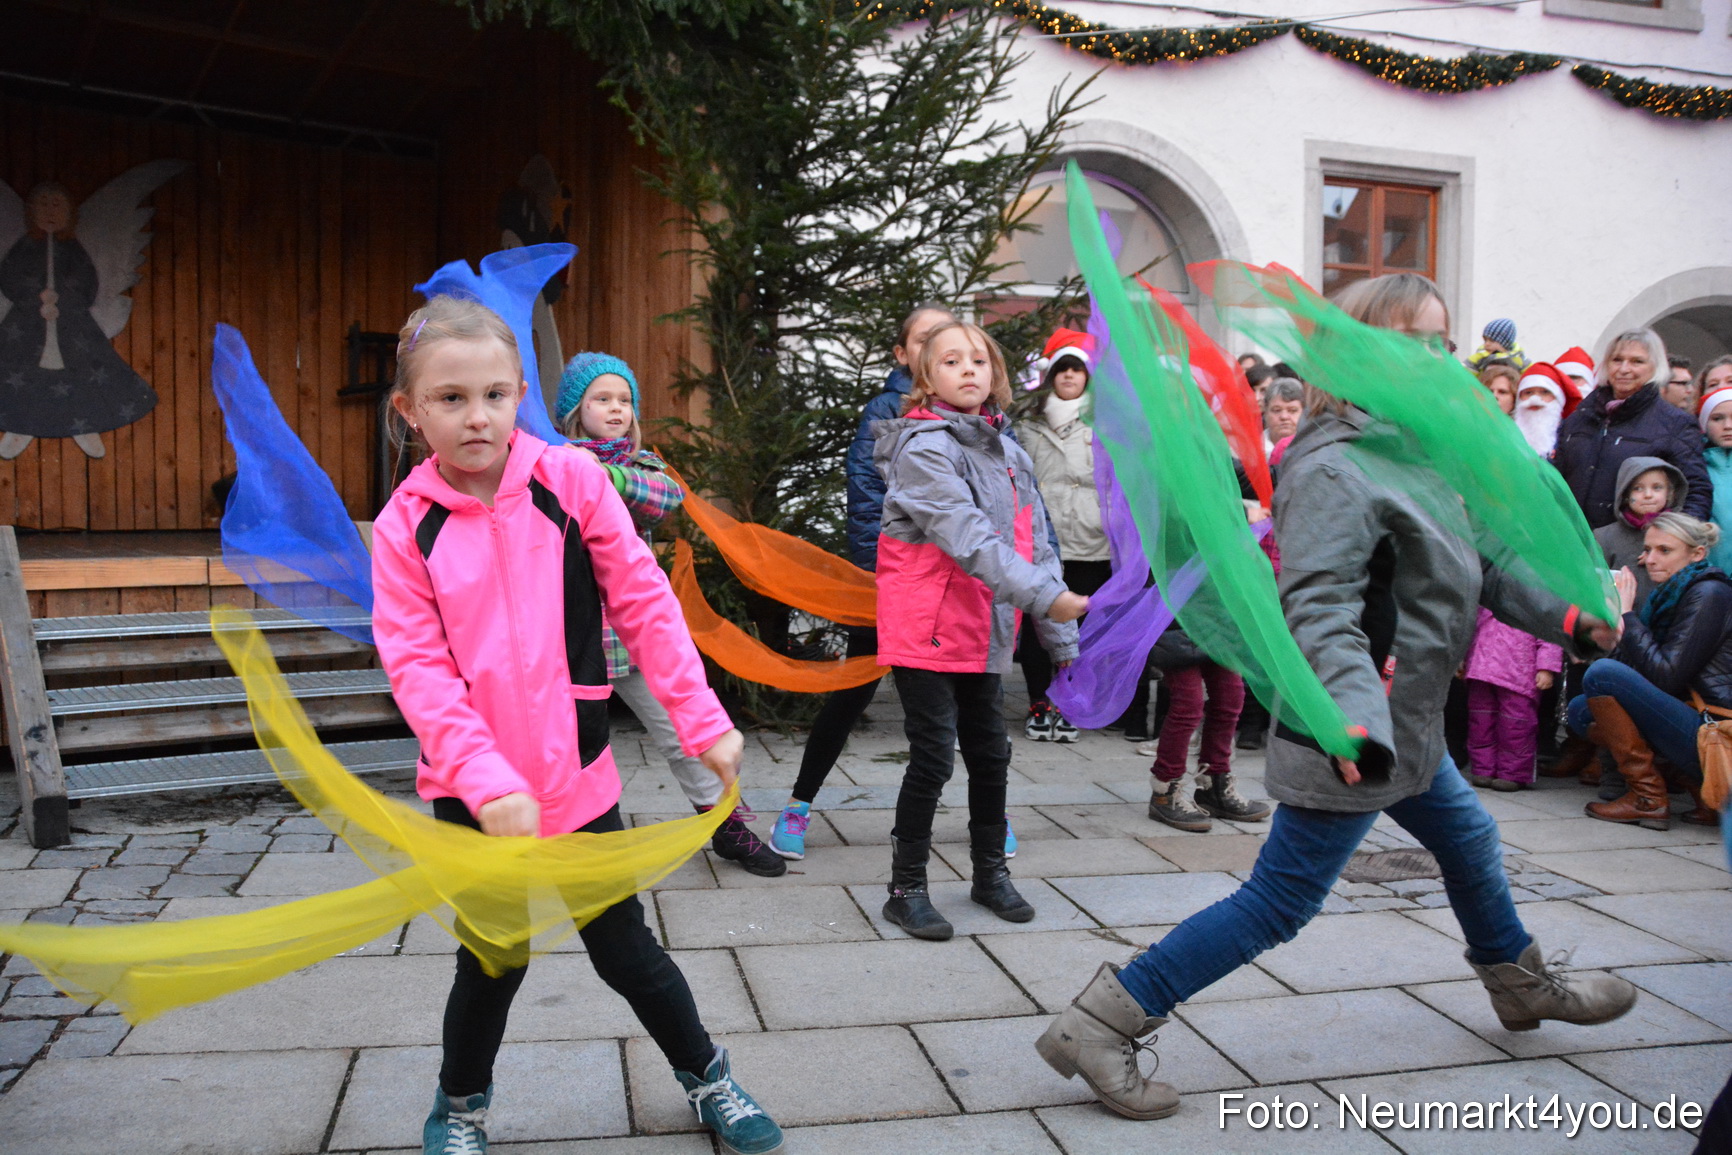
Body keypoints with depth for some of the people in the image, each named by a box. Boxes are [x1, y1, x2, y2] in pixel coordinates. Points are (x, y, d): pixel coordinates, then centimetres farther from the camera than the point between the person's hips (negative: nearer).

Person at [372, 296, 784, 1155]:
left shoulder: (572, 482, -7)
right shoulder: (405, 527, -6)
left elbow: (644, 604, -4)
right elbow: (418, 668, -11)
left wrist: (702, 721, -8)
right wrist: (489, 782, -21)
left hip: (575, 777, 0)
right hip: (470, 794, 0)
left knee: (624, 946, 12)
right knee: (491, 964, 12)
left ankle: (707, 1079, 37)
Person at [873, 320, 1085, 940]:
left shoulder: (1007, 452, 11)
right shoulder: (924, 449, -13)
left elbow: (1036, 543, 10)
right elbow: (970, 540, -25)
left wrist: (1063, 640, 7)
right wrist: (1045, 598, -32)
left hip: (984, 634, 7)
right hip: (927, 632, -7)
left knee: (990, 755, 14)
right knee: (933, 759, -4)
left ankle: (990, 872, 32)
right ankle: (906, 889, 12)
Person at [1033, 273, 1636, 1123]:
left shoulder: (1412, 454, 8)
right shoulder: (1338, 469, -24)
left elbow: (1478, 568, 18)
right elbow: (1317, 608, -33)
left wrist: (1568, 616, 12)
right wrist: (1354, 721, -44)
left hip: (1403, 725, 10)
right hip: (1355, 734, -10)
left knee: (1468, 841, 28)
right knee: (1279, 902, -5)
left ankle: (1521, 985, 55)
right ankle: (1100, 1024, 0)